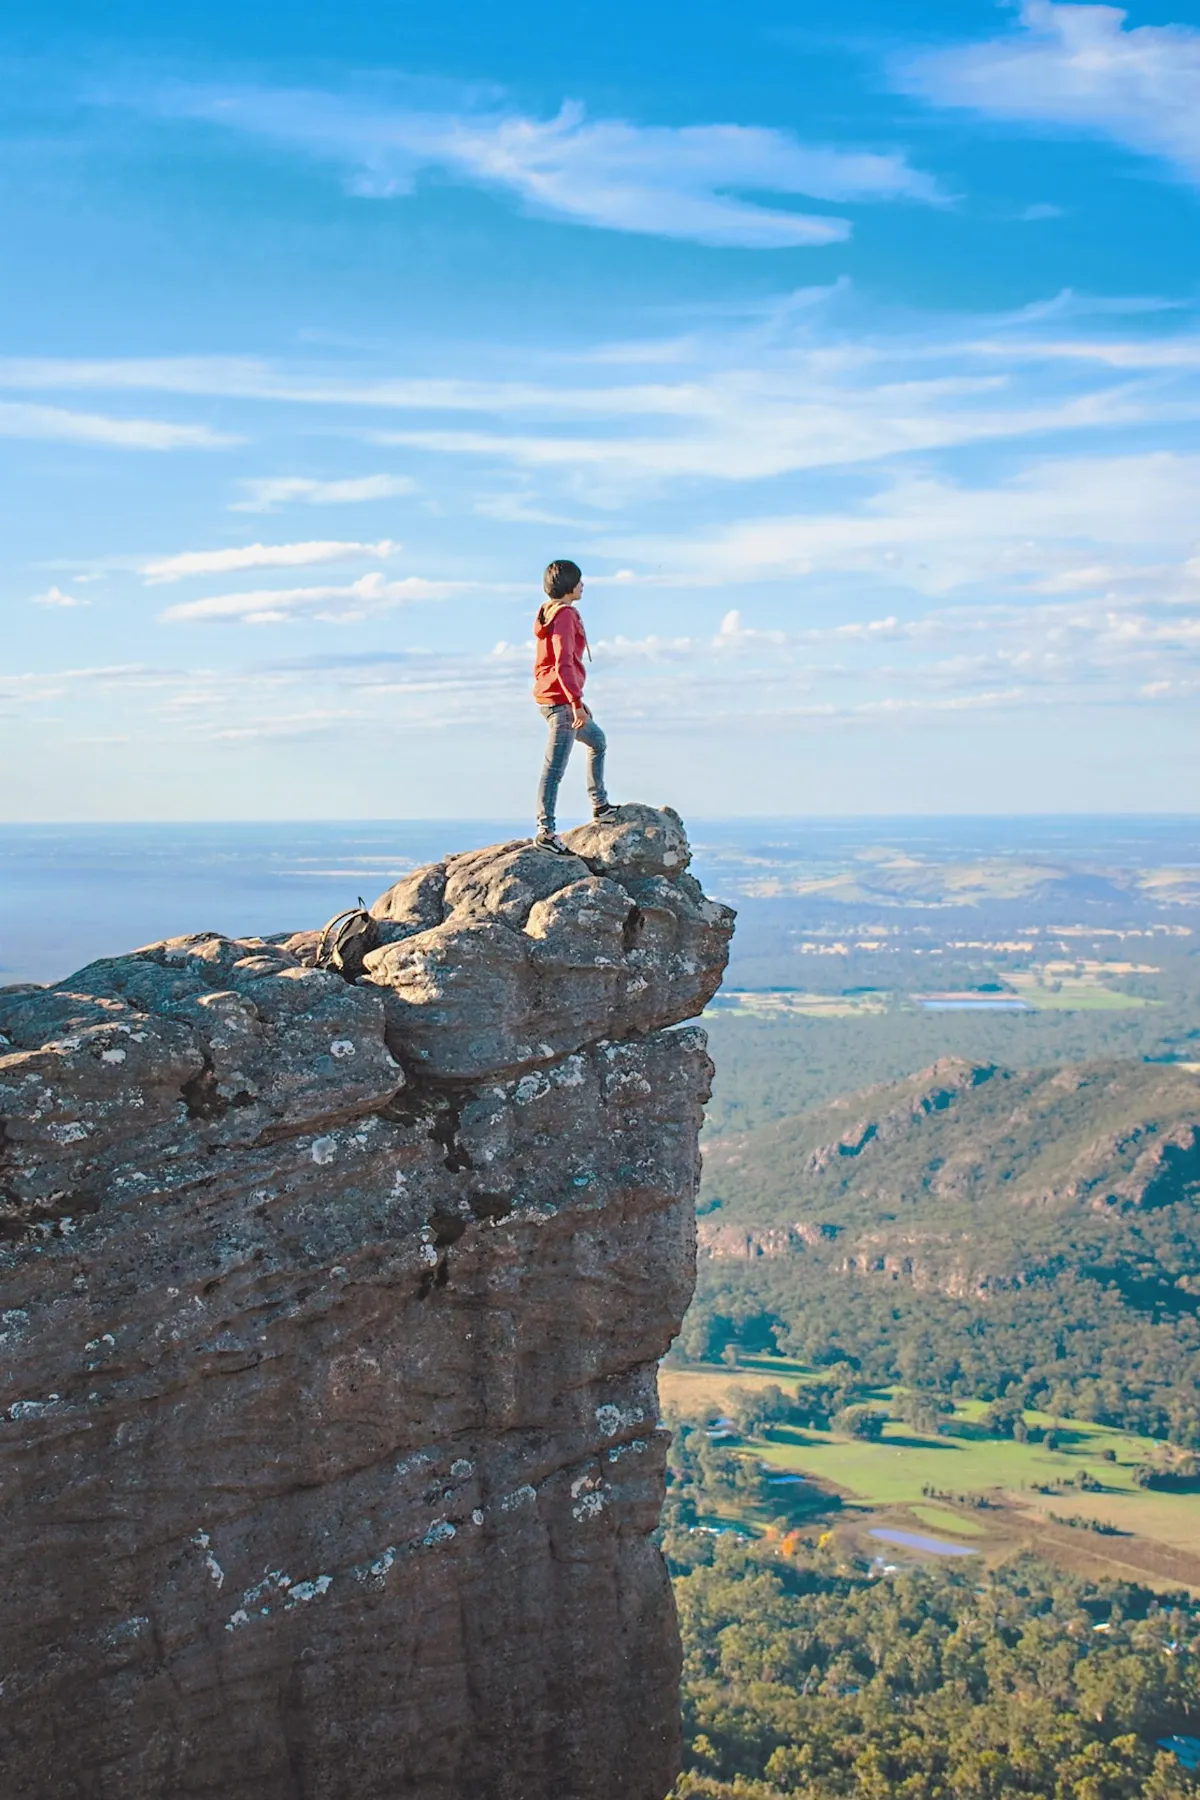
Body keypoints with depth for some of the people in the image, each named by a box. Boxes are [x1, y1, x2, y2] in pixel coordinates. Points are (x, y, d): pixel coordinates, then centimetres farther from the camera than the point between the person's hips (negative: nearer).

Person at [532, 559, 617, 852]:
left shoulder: (549, 613, 15)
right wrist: (576, 703, -24)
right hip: (561, 699, -11)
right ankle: (546, 831, -10)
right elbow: (563, 663, -23)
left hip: (548, 696, 11)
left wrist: (575, 700, 25)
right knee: (555, 768, -10)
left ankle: (600, 805, 33)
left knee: (597, 740, 27)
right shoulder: (565, 615, -14)